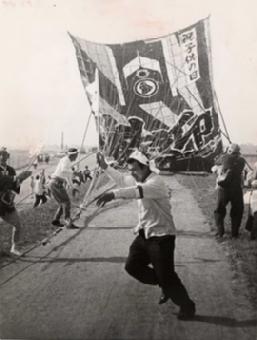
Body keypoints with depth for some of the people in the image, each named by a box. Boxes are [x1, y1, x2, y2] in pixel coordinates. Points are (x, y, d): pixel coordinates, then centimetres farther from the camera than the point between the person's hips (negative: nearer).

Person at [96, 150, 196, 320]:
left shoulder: (156, 182, -24)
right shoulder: (139, 179, 5)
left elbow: (139, 191, -45)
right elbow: (122, 180, 23)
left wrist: (114, 194, -59)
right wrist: (105, 167, 14)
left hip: (161, 236, -9)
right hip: (145, 234, 9)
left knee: (166, 275, -3)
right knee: (132, 266, 12)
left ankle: (187, 306, 19)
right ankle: (166, 287, 27)